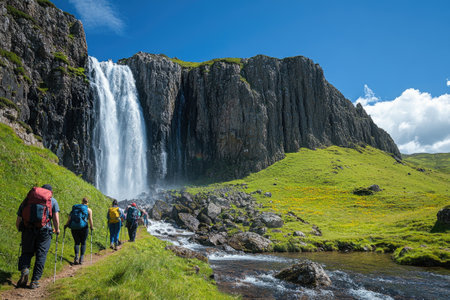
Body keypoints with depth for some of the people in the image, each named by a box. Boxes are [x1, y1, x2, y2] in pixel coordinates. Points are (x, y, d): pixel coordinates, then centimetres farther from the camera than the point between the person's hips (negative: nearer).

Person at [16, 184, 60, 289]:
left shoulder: (27, 200, 18)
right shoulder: (53, 201, 12)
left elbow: (17, 222, 15)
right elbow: (56, 219, 2)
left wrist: (21, 230, 34)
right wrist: (57, 230, 19)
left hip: (27, 230, 2)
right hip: (44, 230, -2)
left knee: (26, 252, 17)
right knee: (41, 255, 7)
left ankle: (24, 269, -9)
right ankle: (35, 281, 5)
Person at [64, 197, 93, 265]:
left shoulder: (75, 208, 13)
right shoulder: (89, 210, 4)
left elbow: (70, 218, 6)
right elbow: (90, 220, -2)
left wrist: (66, 225, 16)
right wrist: (92, 227, 12)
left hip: (74, 228, 2)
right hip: (83, 227, -2)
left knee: (77, 242, 12)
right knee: (83, 243, 11)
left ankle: (76, 257, -7)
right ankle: (81, 258, 3)